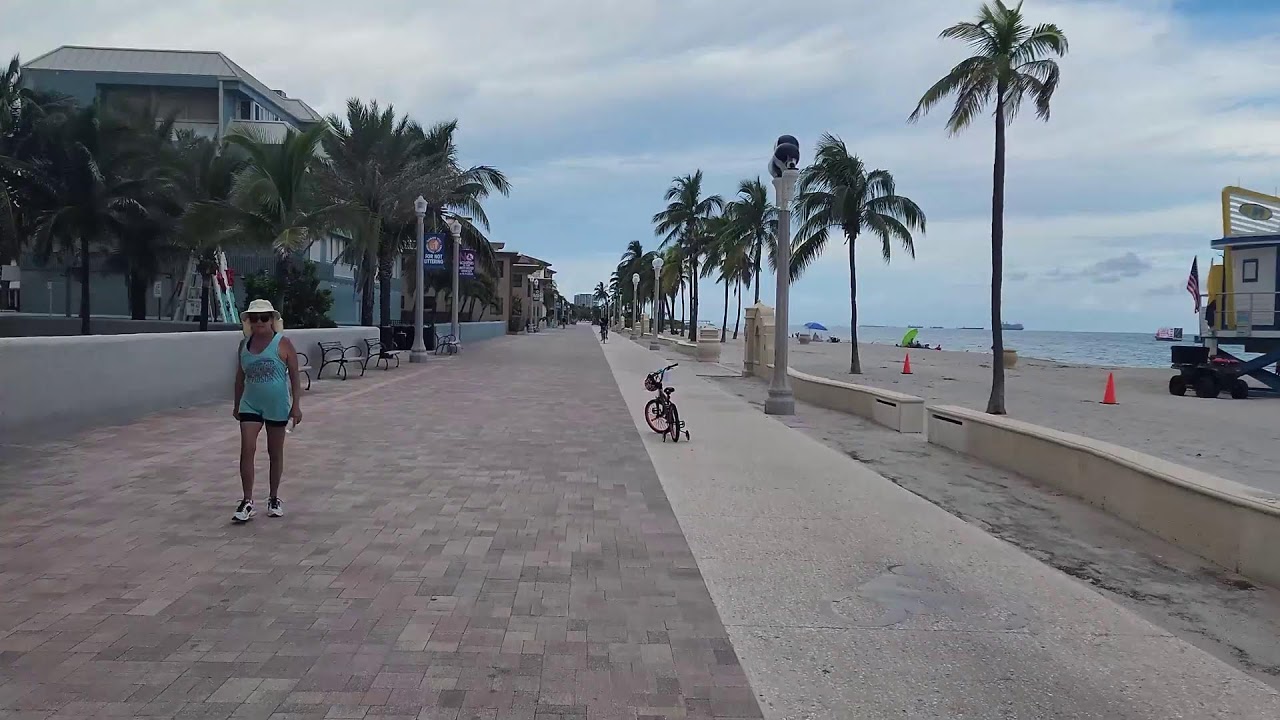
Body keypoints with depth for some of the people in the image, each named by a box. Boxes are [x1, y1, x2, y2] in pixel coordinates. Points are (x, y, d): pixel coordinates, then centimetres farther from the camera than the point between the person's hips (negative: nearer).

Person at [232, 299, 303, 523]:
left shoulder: (283, 343, -9)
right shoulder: (244, 344, 4)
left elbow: (294, 376, -8)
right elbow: (240, 377, 13)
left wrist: (296, 405, -13)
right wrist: (236, 405, 15)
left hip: (277, 406, -3)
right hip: (250, 405, 3)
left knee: (275, 452, 9)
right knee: (247, 450, -7)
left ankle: (274, 498, 24)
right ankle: (247, 501, 0)